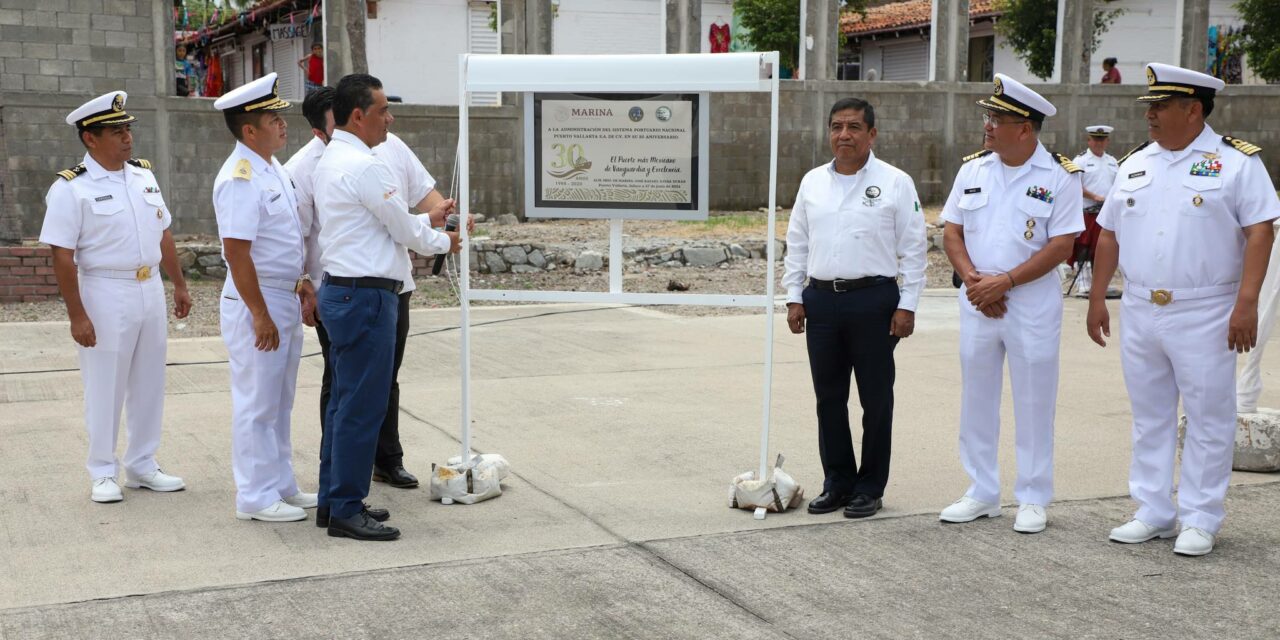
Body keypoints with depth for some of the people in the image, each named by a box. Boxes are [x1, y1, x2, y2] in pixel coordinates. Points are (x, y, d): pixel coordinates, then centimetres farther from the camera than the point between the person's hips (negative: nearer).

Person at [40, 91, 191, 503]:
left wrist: (179, 285, 14)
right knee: (105, 388, 3)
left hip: (150, 291, 6)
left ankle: (142, 465, 25)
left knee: (149, 384, 12)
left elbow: (163, 234, 16)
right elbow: (62, 256, -14)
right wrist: (77, 315, -18)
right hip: (105, 296, -6)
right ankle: (103, 474, 16)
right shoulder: (71, 188, -11)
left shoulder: (144, 176, 9)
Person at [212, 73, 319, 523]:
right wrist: (259, 314, -23)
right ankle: (255, 497, 10)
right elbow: (237, 253, -23)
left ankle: (281, 486, 28)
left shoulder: (273, 169, 11)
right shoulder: (240, 179, -19)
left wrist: (300, 282, 17)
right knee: (257, 403, 0)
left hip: (284, 299, 10)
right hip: (256, 302, -10)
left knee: (279, 401, 17)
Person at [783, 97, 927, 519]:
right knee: (829, 398, 9)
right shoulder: (812, 182, 10)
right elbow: (797, 244, 14)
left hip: (874, 299, -4)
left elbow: (913, 249, -3)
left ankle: (870, 488, 14)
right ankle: (837, 482, 21)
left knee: (876, 399, 3)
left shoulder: (895, 183, -2)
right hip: (821, 298, 4)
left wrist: (907, 305, -8)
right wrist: (794, 298, 8)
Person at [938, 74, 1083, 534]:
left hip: (1032, 303, -4)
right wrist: (973, 279, -9)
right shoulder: (973, 169, 7)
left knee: (1034, 402, 3)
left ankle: (1033, 499, 15)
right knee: (976, 398, 9)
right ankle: (982, 494, 21)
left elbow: (1061, 245, -11)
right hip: (977, 303, 4)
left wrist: (1005, 281, -17)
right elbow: (951, 233, 7)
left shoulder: (1060, 176, -6)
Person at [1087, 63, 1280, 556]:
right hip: (1140, 311, 5)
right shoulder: (1135, 164, 12)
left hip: (1205, 316, -5)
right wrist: (1097, 299, 11)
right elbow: (1109, 234, 15)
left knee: (1208, 419, 2)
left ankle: (1200, 520, 11)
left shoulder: (1237, 161, -4)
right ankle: (1153, 514, 22)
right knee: (1149, 418, 12)